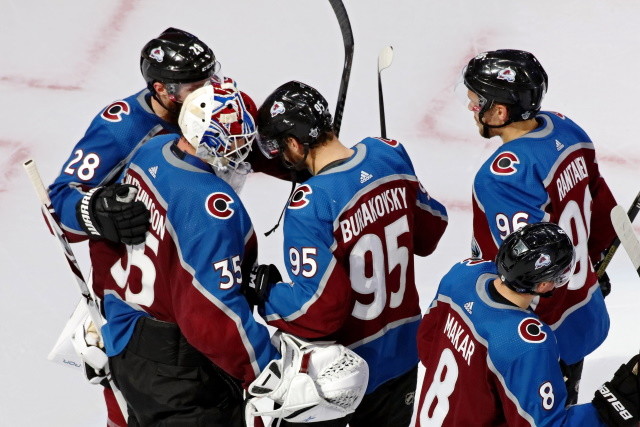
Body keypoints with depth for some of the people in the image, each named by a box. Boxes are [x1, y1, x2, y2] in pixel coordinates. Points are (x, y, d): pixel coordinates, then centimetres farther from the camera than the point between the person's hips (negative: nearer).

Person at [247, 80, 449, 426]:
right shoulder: (390, 156, -8)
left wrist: (266, 295, -11)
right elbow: (430, 231, 7)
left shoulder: (310, 205, -28)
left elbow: (319, 306, -26)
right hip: (402, 354, 6)